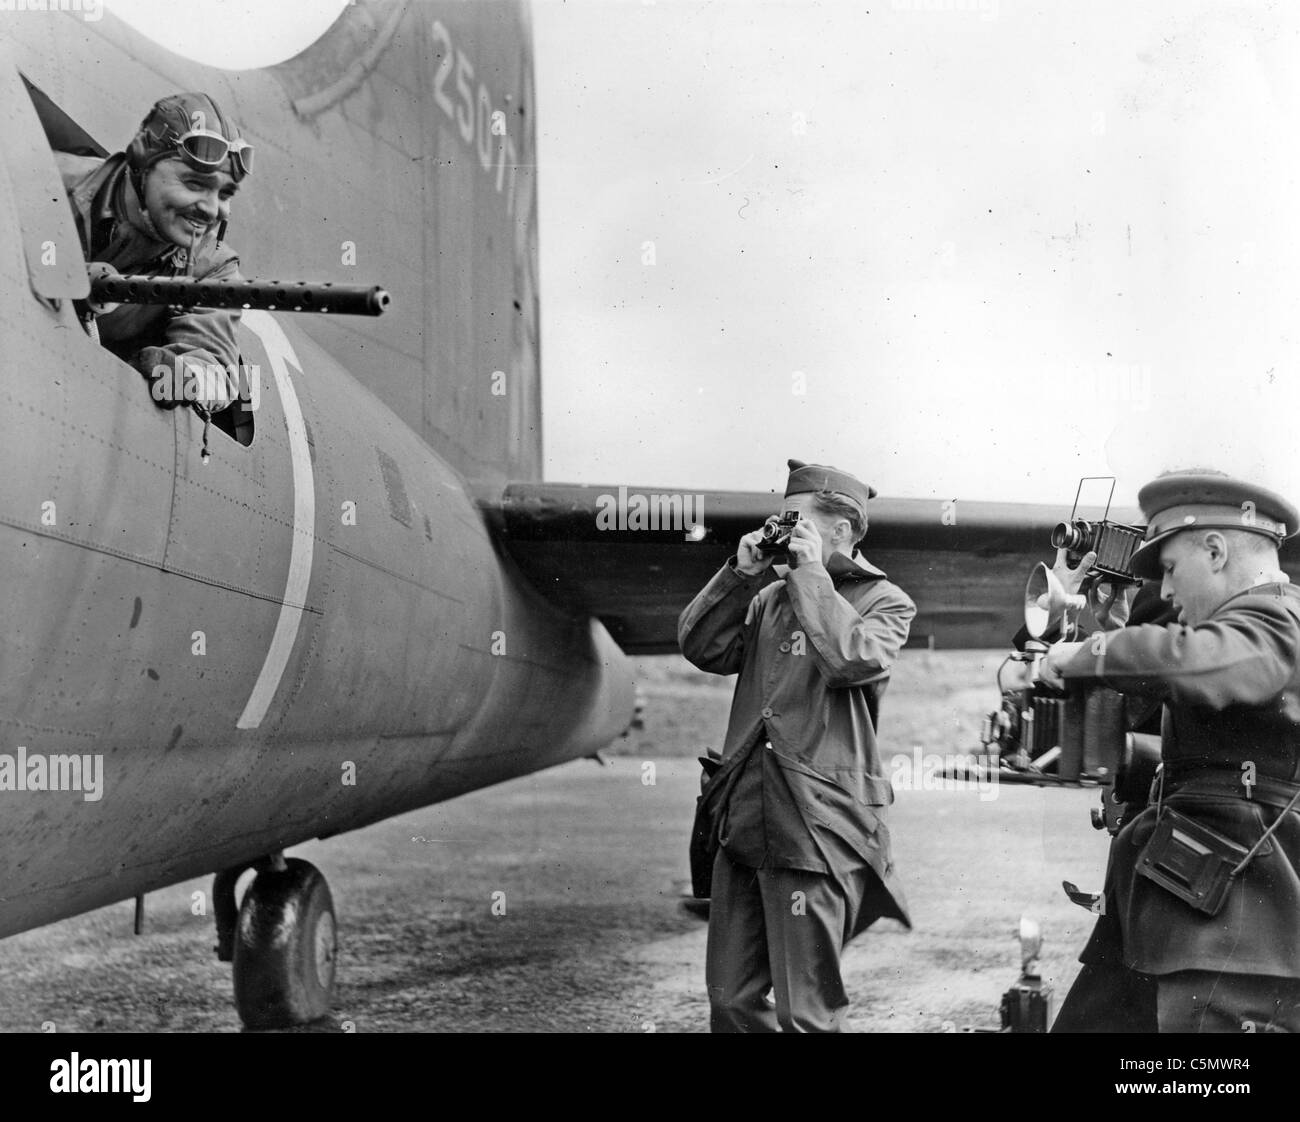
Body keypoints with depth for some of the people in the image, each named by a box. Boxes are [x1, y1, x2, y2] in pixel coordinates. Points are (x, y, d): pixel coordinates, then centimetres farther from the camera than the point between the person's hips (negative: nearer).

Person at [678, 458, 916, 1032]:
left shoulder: (884, 601, 1)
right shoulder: (769, 597, 16)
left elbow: (852, 659, -18)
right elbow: (702, 647, 8)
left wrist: (811, 574, -10)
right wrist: (740, 572, 2)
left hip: (816, 830, -6)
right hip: (743, 822, 6)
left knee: (805, 1013, -2)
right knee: (730, 1001, 11)